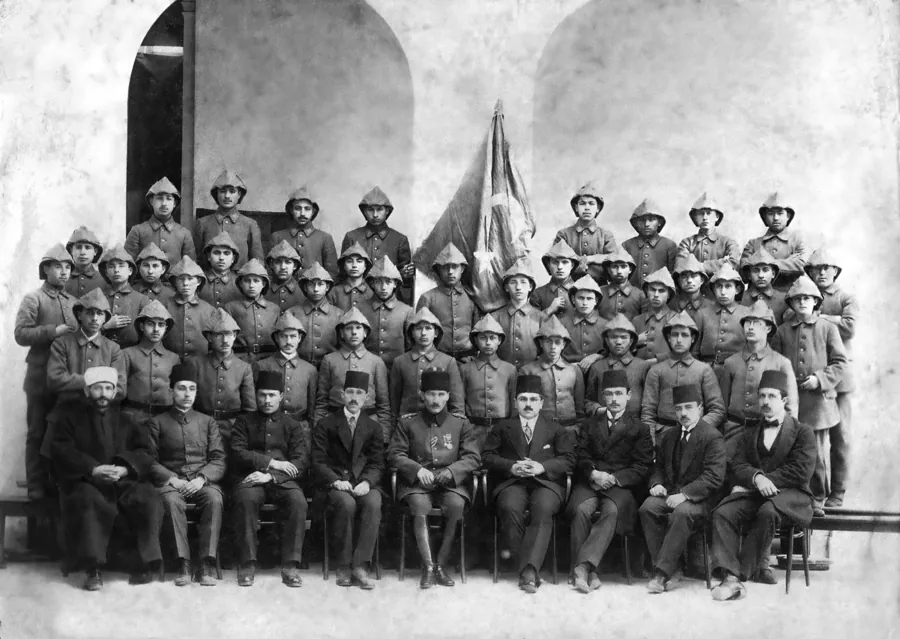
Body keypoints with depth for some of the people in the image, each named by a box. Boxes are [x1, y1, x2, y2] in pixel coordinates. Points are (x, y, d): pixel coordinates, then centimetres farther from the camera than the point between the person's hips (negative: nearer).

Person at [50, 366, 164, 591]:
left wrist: (125, 469, -14)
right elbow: (61, 452, -2)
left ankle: (149, 562, -18)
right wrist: (92, 470, -17)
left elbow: (144, 452, 8)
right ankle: (93, 569, -32)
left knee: (149, 500, -26)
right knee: (90, 502, -35)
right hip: (85, 480, -2)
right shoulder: (72, 416, 11)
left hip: (125, 480, 2)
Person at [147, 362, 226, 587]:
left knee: (215, 499, -33)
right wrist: (171, 479, -13)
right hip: (170, 480, -1)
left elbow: (218, 460, 8)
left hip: (203, 481, 1)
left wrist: (201, 478, -11)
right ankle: (183, 564, -34)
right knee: (172, 501, -36)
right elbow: (151, 461, 4)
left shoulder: (207, 422, 17)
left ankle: (207, 564, -33)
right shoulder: (157, 423, 12)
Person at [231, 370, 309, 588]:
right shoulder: (244, 422, 15)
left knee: (298, 501, -31)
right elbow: (238, 454, 0)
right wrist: (271, 462, -11)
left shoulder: (292, 425, 15)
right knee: (246, 499, -35)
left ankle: (290, 565, -26)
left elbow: (301, 463, 2)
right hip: (250, 479, -1)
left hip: (282, 480, 1)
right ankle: (248, 563, -26)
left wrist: (271, 475, -14)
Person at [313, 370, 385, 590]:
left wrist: (367, 482, -14)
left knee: (373, 504, -33)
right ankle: (344, 567, -24)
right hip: (335, 483, -1)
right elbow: (318, 462, 1)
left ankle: (360, 566, -33)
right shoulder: (325, 425, 10)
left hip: (365, 484, 1)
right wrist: (336, 481, -17)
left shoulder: (373, 428, 17)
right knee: (346, 503, -35)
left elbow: (377, 464, 7)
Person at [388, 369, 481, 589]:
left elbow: (473, 457, 6)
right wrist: (417, 469, -12)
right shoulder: (407, 423, 12)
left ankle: (441, 565, -21)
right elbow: (394, 455, 6)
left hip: (451, 482, 1)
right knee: (419, 505, -34)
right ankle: (428, 567, -29)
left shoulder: (461, 424, 13)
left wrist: (450, 471, -13)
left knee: (456, 504, -33)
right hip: (417, 482, 0)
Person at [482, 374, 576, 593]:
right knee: (510, 508, -34)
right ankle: (529, 571, -28)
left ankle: (529, 570, -41)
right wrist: (511, 467, -9)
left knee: (543, 509, -35)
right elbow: (488, 457, 10)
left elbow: (568, 460, 8)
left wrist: (542, 467, -10)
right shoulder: (502, 428, 22)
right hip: (511, 482, 1)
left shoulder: (556, 429, 20)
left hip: (546, 482, 0)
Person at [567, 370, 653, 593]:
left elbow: (642, 467, 4)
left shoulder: (639, 428, 16)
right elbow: (580, 457, 11)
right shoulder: (589, 425, 24)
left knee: (612, 509, -36)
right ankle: (588, 573, -32)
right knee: (582, 509, -32)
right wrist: (593, 474, -12)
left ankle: (584, 565, -43)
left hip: (622, 486, -2)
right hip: (590, 482, 2)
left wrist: (613, 478, -11)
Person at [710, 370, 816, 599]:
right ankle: (729, 575, -32)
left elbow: (801, 471, -8)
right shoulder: (750, 432, 21)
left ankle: (742, 570, -23)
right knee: (722, 513, -26)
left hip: (789, 494, -4)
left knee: (768, 511, -37)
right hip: (754, 493, 4)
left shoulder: (802, 432, 7)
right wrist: (756, 478, -17)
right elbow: (736, 467, 6)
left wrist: (767, 480, -14)